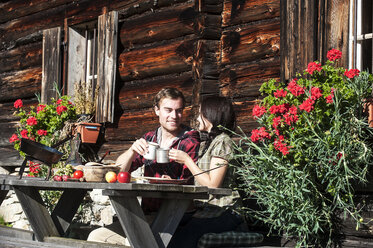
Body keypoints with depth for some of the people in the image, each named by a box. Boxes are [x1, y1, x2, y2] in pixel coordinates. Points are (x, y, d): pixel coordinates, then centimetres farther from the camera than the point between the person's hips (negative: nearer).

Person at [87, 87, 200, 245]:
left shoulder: (191, 141, -1)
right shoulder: (149, 139, 16)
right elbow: (119, 170, 10)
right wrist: (133, 150, -8)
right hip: (145, 217, 6)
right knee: (96, 237, -7)